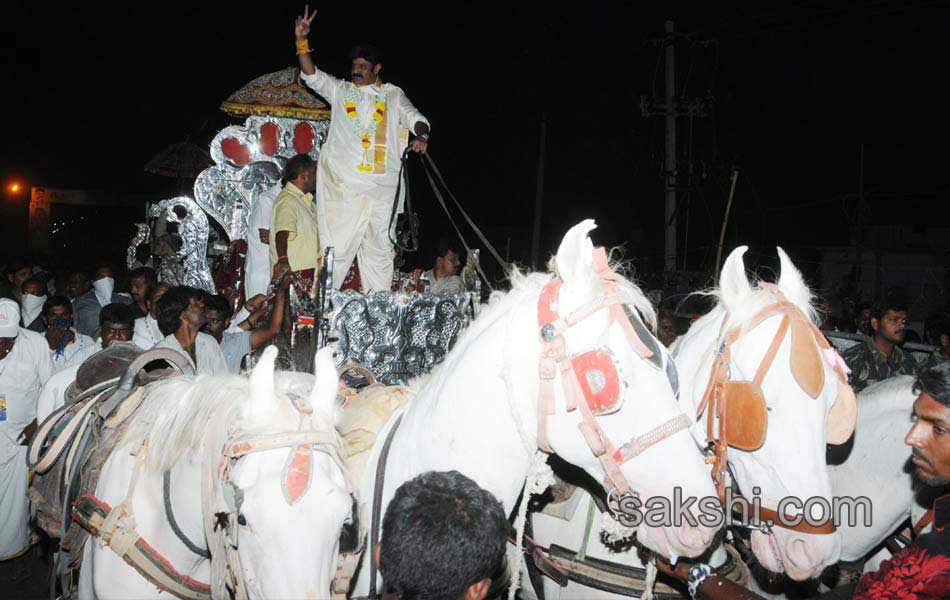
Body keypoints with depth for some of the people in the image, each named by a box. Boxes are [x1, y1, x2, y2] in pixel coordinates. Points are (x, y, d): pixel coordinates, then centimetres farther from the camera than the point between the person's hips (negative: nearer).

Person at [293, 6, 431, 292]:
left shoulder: (393, 94, 15)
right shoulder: (340, 90, 14)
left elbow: (413, 116, 3)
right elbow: (312, 76, 4)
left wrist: (421, 135, -20)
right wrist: (302, 41, -10)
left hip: (382, 186, 1)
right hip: (344, 184, -1)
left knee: (379, 248, 7)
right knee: (337, 246, -5)